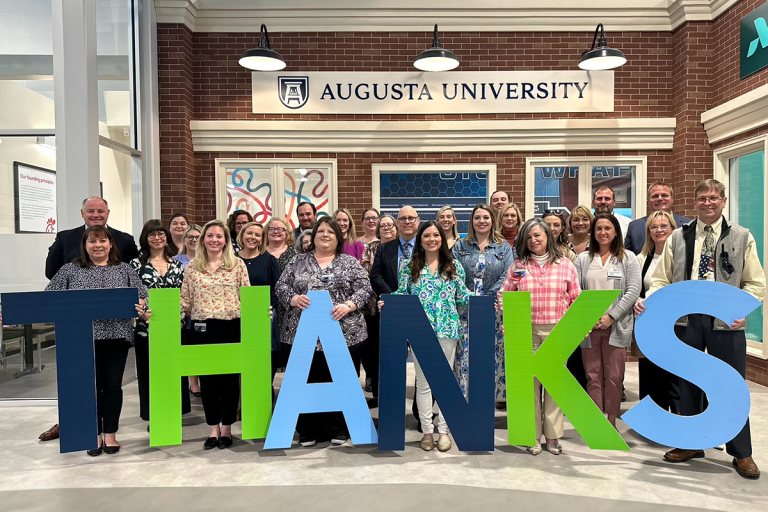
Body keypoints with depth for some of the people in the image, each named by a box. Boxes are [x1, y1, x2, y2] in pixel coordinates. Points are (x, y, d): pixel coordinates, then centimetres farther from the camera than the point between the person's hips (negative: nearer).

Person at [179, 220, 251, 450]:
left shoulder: (237, 264, 2)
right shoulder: (193, 266, 7)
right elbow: (185, 300, 7)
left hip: (231, 327, -2)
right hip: (202, 329, 2)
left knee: (230, 376, 6)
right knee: (207, 377, 7)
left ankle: (227, 428, 19)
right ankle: (213, 429, 21)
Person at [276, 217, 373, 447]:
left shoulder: (350, 262, 7)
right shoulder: (299, 261, 11)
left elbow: (364, 290, 1)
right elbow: (282, 286, 7)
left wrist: (348, 306, -15)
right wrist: (294, 298, -12)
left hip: (344, 333, -1)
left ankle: (339, 430, 20)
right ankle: (307, 431, 19)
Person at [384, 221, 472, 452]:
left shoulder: (454, 266, 8)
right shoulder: (409, 267, 6)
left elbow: (462, 295, 7)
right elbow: (402, 293, 5)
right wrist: (387, 302, -14)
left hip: (447, 329, 0)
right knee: (423, 382, 7)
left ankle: (443, 430, 19)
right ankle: (427, 430, 18)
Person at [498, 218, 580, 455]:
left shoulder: (565, 265, 4)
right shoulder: (518, 266, 5)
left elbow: (576, 299, 6)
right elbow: (504, 295, 8)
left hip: (557, 331, 0)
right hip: (527, 331, 0)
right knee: (530, 382, 5)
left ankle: (553, 435, 19)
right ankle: (533, 436, 16)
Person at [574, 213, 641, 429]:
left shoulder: (628, 258, 4)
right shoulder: (583, 258, 8)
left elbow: (633, 291, -4)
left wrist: (611, 317, -12)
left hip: (616, 326, -1)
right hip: (588, 327, 2)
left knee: (614, 376, 4)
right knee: (593, 376, 5)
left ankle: (611, 421, 17)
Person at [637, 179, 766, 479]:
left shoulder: (742, 237, 4)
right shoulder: (678, 237, 6)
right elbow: (662, 279, 5)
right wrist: (647, 301, -14)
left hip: (726, 322, -1)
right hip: (686, 319, 2)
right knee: (687, 383, 12)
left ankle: (741, 453, 23)